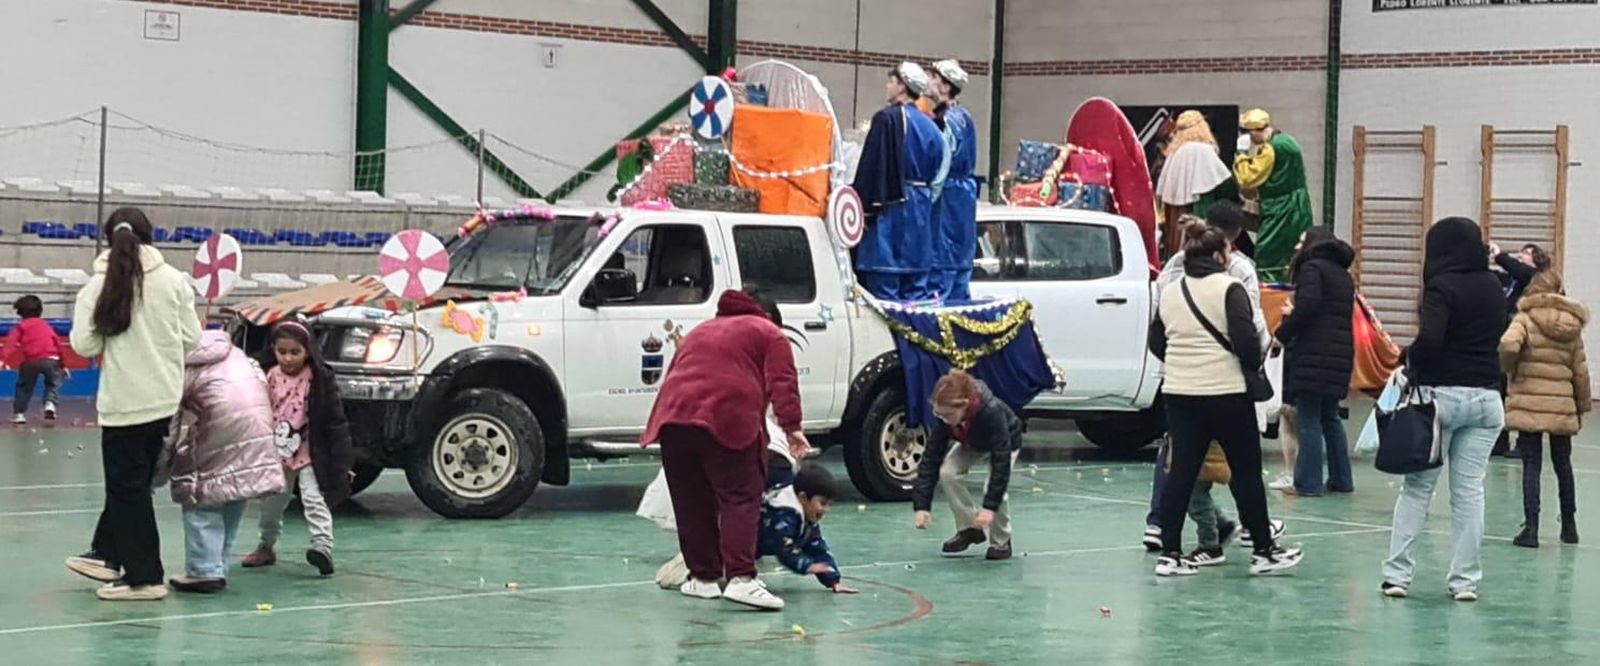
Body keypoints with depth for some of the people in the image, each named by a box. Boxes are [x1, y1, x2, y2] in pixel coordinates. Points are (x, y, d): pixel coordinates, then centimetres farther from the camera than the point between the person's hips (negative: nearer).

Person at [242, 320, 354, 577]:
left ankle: (323, 546, -25)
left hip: (309, 453, -5)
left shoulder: (319, 379, -11)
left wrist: (342, 458, -12)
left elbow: (335, 419, -9)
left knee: (314, 499, -17)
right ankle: (267, 547, 34)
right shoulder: (269, 377, 0)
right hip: (276, 454, 5)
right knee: (270, 504, 16)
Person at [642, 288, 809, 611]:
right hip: (727, 420, -5)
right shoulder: (768, 334, 19)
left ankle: (703, 577, 17)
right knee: (740, 500, -5)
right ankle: (740, 579, -17)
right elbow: (782, 382, 3)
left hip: (674, 416, 5)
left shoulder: (698, 332, 36)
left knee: (692, 504, 12)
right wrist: (791, 427, -4)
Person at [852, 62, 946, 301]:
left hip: (891, 206, -8)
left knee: (883, 283, -7)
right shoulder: (929, 126, 12)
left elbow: (871, 166, -15)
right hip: (920, 208, 8)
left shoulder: (887, 118, -11)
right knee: (915, 288, 10)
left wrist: (864, 207, -14)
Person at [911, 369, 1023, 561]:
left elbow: (1001, 462, -43)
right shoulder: (943, 416, -31)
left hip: (1006, 442, -4)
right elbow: (931, 458, -27)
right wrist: (922, 505, -33)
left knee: (994, 488, -26)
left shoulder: (992, 411, -45)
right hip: (970, 443, 4)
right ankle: (969, 529, -3)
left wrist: (990, 507, -47)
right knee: (948, 473, -21)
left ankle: (1001, 542, -3)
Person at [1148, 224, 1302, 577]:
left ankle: (1169, 554, 4)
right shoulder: (1229, 289, -10)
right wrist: (1253, 368, 1)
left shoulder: (1169, 293, 9)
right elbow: (1246, 339, -16)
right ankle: (1263, 550, 12)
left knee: (1181, 472, 7)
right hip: (1227, 392, -5)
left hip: (1179, 392, 5)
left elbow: (1156, 343, 13)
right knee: (1246, 471, 6)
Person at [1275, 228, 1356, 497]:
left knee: (1308, 419, -5)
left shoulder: (1312, 268, -5)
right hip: (1340, 354, 8)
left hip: (1313, 356, -8)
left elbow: (1307, 306, -19)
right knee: (1329, 417, 16)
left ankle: (1308, 483, -6)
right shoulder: (1343, 274, 20)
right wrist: (1293, 316, 18)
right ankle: (1341, 479, 17)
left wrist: (1282, 333, -8)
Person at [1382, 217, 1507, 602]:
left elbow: (1430, 338, -24)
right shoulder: (1493, 288, 9)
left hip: (1443, 393, -5)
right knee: (1469, 490, 7)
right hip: (1486, 397, 5)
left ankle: (1397, 574, 5)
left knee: (1417, 487, 4)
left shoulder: (1443, 286, -12)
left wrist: (1410, 362, -7)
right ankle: (1466, 580, 7)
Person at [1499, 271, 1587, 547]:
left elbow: (1508, 345, -25)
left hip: (1529, 404, -3)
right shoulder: (1572, 326, 7)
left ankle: (1531, 528, -6)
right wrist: (1583, 406, 19)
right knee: (1563, 464, 17)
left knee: (1531, 466, -1)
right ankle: (1569, 525, 26)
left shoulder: (1526, 320, -6)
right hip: (1562, 406, 3)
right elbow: (1580, 370, 10)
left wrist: (1509, 369, -4)